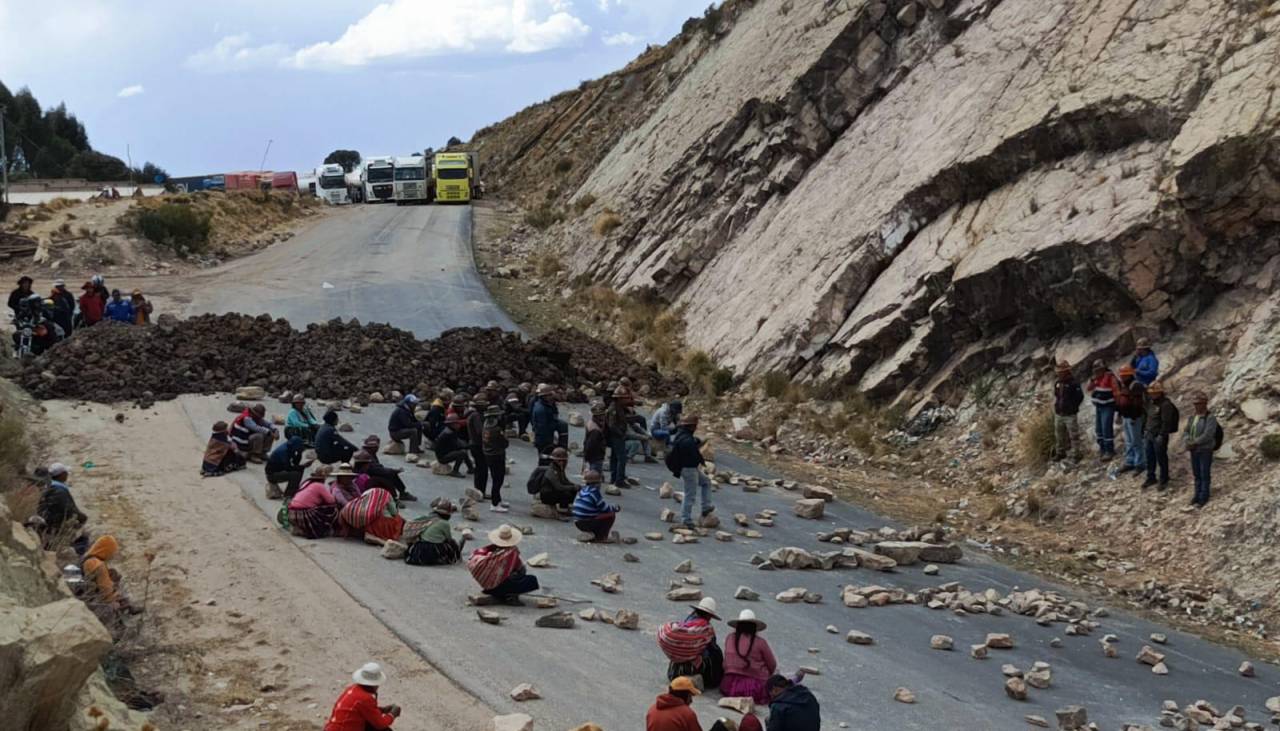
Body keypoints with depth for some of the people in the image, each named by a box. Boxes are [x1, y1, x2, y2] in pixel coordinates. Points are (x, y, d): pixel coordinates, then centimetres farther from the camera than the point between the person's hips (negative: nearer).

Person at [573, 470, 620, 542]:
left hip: (578, 524, 8)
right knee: (611, 515, -3)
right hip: (587, 524, -8)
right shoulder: (594, 492, -13)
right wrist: (615, 508, 12)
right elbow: (605, 509, -7)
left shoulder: (582, 491, 11)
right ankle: (601, 538, -3)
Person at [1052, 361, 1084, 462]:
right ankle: (1060, 452, 29)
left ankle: (1075, 454, 3)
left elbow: (1080, 397, -10)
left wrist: (1073, 407, -5)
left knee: (1073, 436, -2)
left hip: (1070, 415, -7)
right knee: (1059, 435, 16)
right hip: (1058, 415, 7)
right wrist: (1057, 407, 12)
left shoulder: (1074, 384, -13)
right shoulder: (1057, 384, 8)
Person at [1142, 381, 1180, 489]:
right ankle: (1151, 478, 30)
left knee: (1161, 459, 3)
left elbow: (1166, 422, -21)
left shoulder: (1166, 405, -19)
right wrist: (1145, 430, 19)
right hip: (1149, 435, 9)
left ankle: (1163, 480, 16)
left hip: (1159, 437, -9)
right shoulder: (1151, 402, 10)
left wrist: (1161, 436, -22)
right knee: (1150, 457, 16)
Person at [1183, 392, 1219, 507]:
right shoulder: (1192, 418, 9)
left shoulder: (1210, 418, -12)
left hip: (1205, 451, -6)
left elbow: (1207, 435, -21)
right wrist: (1187, 442, -13)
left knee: (1204, 474, 1)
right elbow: (1186, 433, 8)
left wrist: (1194, 443, -21)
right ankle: (1198, 494, 24)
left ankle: (1204, 497, 9)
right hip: (1194, 451, 6)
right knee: (1197, 474, 13)